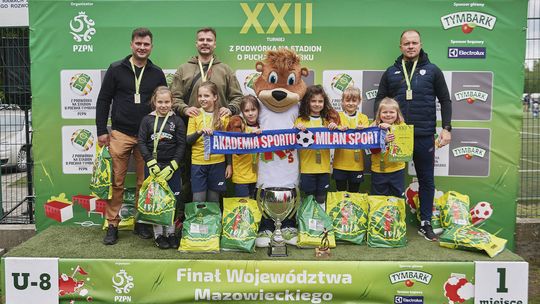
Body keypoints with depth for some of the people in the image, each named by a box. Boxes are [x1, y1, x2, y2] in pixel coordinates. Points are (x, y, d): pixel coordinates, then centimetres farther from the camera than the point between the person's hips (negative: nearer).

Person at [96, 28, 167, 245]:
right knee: (116, 182, 2)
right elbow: (103, 100, 3)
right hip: (120, 135, -1)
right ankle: (112, 225, 13)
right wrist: (101, 131, -3)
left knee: (145, 182, 7)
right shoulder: (116, 69, 2)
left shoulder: (157, 73, 7)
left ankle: (141, 222, 20)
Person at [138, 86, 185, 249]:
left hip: (172, 166, 0)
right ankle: (158, 233, 16)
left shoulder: (177, 121, 1)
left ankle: (171, 232, 18)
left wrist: (172, 166, -11)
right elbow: (141, 142, -1)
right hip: (152, 166, 0)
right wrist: (152, 163, -11)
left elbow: (181, 145, -3)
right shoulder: (147, 120, 3)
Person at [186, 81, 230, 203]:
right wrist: (200, 132, -22)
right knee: (198, 200, 1)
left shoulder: (223, 115, 2)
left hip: (218, 162, 0)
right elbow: (188, 140, -2)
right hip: (198, 162, 0)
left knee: (213, 200, 10)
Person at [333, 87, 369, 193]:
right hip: (340, 163, -1)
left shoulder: (363, 118, 5)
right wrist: (339, 130, -27)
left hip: (356, 163, 1)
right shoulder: (338, 116, 3)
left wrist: (362, 130, -24)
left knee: (354, 193, 12)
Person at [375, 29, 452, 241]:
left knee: (426, 180, 7)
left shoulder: (432, 71, 5)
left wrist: (446, 128, -3)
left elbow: (445, 101, 6)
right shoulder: (391, 72, 9)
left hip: (424, 136, 0)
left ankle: (425, 223, 19)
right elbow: (379, 100, 9)